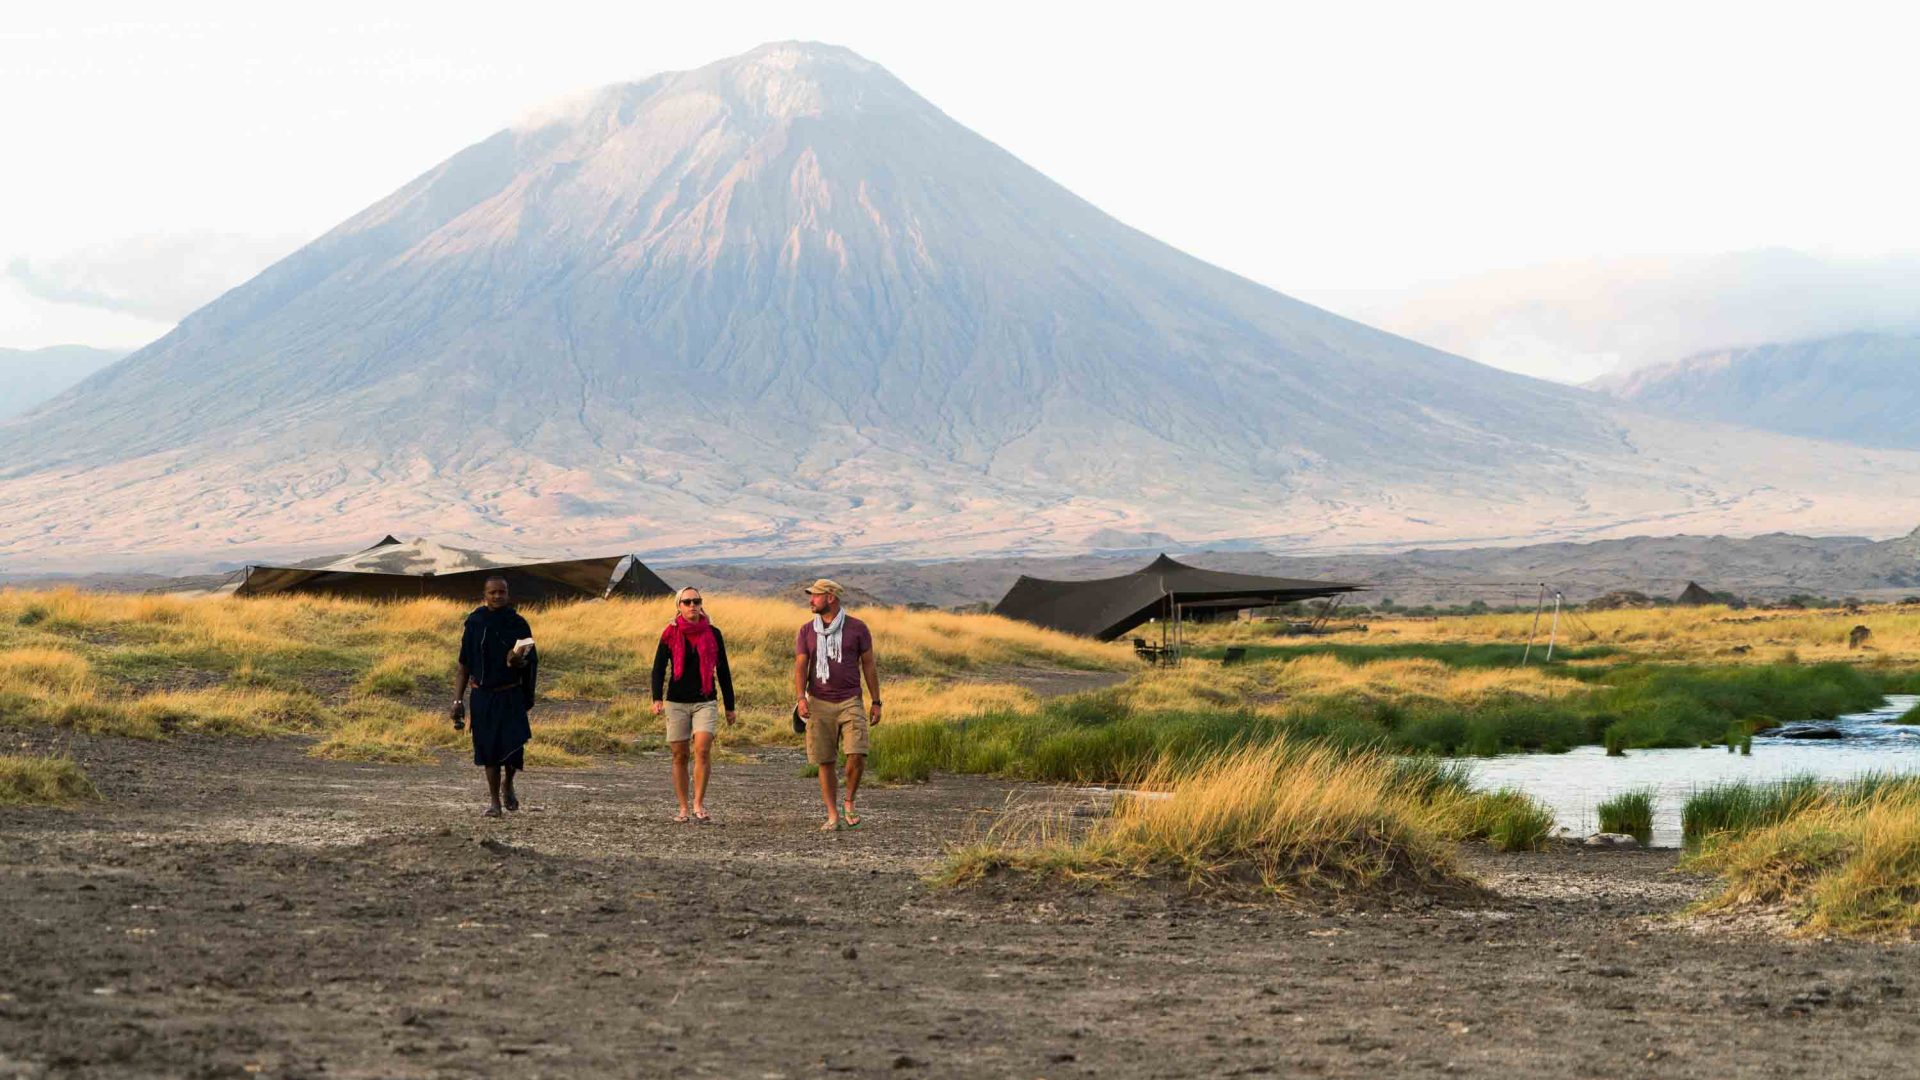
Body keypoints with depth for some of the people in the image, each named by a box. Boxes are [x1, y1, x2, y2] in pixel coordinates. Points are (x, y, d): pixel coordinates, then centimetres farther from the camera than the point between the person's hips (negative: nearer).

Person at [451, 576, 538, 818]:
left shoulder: (518, 624, -2)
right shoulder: (474, 623, 0)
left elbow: (531, 661, 1)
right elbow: (463, 666, 5)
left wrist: (519, 661, -24)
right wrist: (458, 700, 1)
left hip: (511, 696, -1)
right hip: (482, 695, 1)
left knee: (512, 744, -9)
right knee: (488, 748, 3)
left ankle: (508, 784, 22)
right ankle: (495, 800, 15)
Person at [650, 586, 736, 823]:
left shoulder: (713, 634, 5)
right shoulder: (670, 635, 2)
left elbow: (723, 671, 11)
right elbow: (659, 668, -2)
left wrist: (729, 706, 11)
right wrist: (657, 699, -18)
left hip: (705, 702, 0)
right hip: (677, 703, 0)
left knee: (703, 749, -18)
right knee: (679, 756, 3)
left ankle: (699, 804, -11)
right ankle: (683, 808, 10)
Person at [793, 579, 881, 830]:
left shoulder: (857, 628, 2)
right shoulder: (807, 631, 7)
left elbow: (869, 665, 6)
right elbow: (800, 667, 1)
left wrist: (876, 702, 3)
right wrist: (800, 697, -14)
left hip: (850, 703, -2)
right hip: (819, 704, 2)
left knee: (857, 755, -16)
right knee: (825, 762, 2)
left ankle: (849, 803, 6)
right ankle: (833, 816, 10)